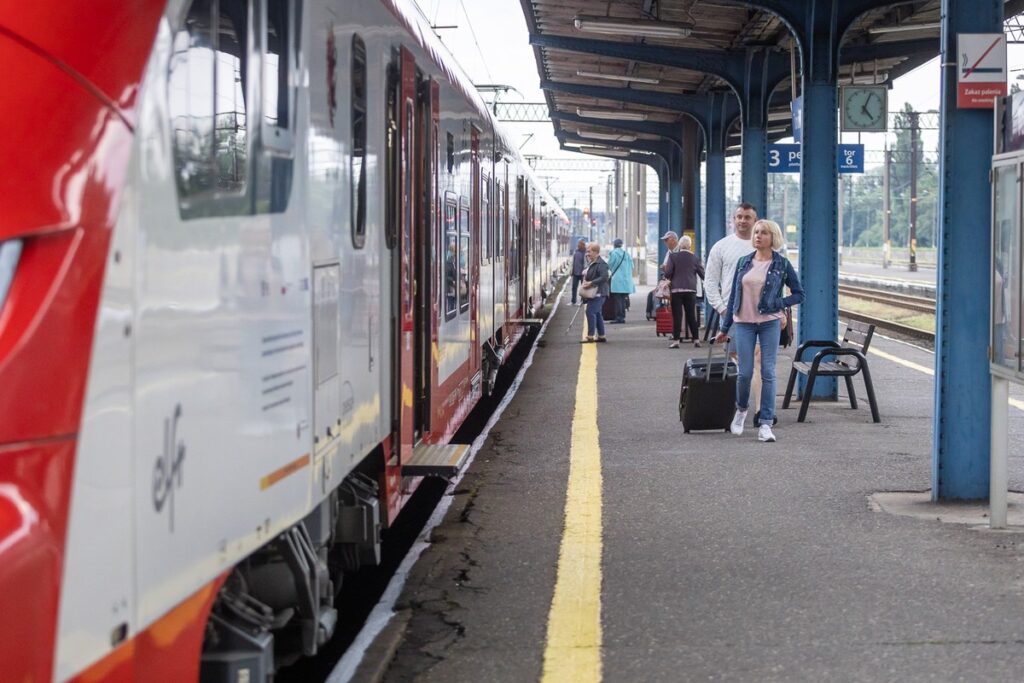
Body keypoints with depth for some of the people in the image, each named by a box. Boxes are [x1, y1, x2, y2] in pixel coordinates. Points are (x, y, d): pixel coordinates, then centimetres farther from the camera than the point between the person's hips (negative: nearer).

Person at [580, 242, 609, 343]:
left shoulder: (601, 264, -17)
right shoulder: (592, 263, 16)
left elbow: (604, 277, -28)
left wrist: (590, 283, -28)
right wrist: (585, 275, 10)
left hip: (598, 293, -11)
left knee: (590, 312, -14)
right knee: (597, 314, 13)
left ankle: (590, 336, -12)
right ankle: (601, 336, 19)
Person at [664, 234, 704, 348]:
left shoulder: (673, 256, -5)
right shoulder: (694, 258, 1)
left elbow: (668, 273, -9)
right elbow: (702, 274, 5)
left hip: (676, 289, -2)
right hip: (690, 290, 2)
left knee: (677, 316, -1)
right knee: (691, 316, 8)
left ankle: (676, 340, -5)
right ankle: (696, 340, 7)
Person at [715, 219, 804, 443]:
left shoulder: (782, 264, 0)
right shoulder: (743, 262, 7)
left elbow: (799, 294, 6)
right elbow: (733, 296, 12)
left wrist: (778, 304, -10)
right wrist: (725, 328, 13)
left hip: (769, 323, -2)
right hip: (744, 323, 2)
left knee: (768, 373, -3)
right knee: (745, 372, -1)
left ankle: (765, 424, 1)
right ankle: (741, 409, 28)